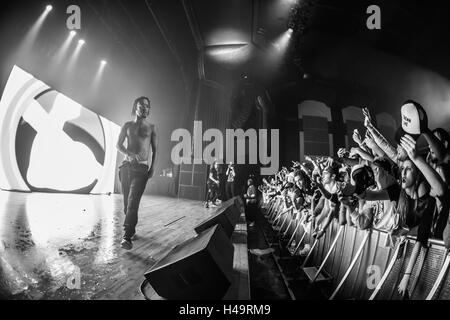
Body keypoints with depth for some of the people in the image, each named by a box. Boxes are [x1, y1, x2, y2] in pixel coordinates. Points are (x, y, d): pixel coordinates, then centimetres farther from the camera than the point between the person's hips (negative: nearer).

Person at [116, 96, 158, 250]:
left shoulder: (151, 127, 9)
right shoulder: (127, 125, 11)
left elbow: (155, 149, 9)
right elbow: (118, 145, 7)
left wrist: (152, 167, 0)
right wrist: (129, 154, -13)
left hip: (142, 168, -3)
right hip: (127, 166, 3)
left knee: (133, 201, -15)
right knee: (127, 201, 9)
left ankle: (127, 236, -18)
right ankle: (132, 228, 27)